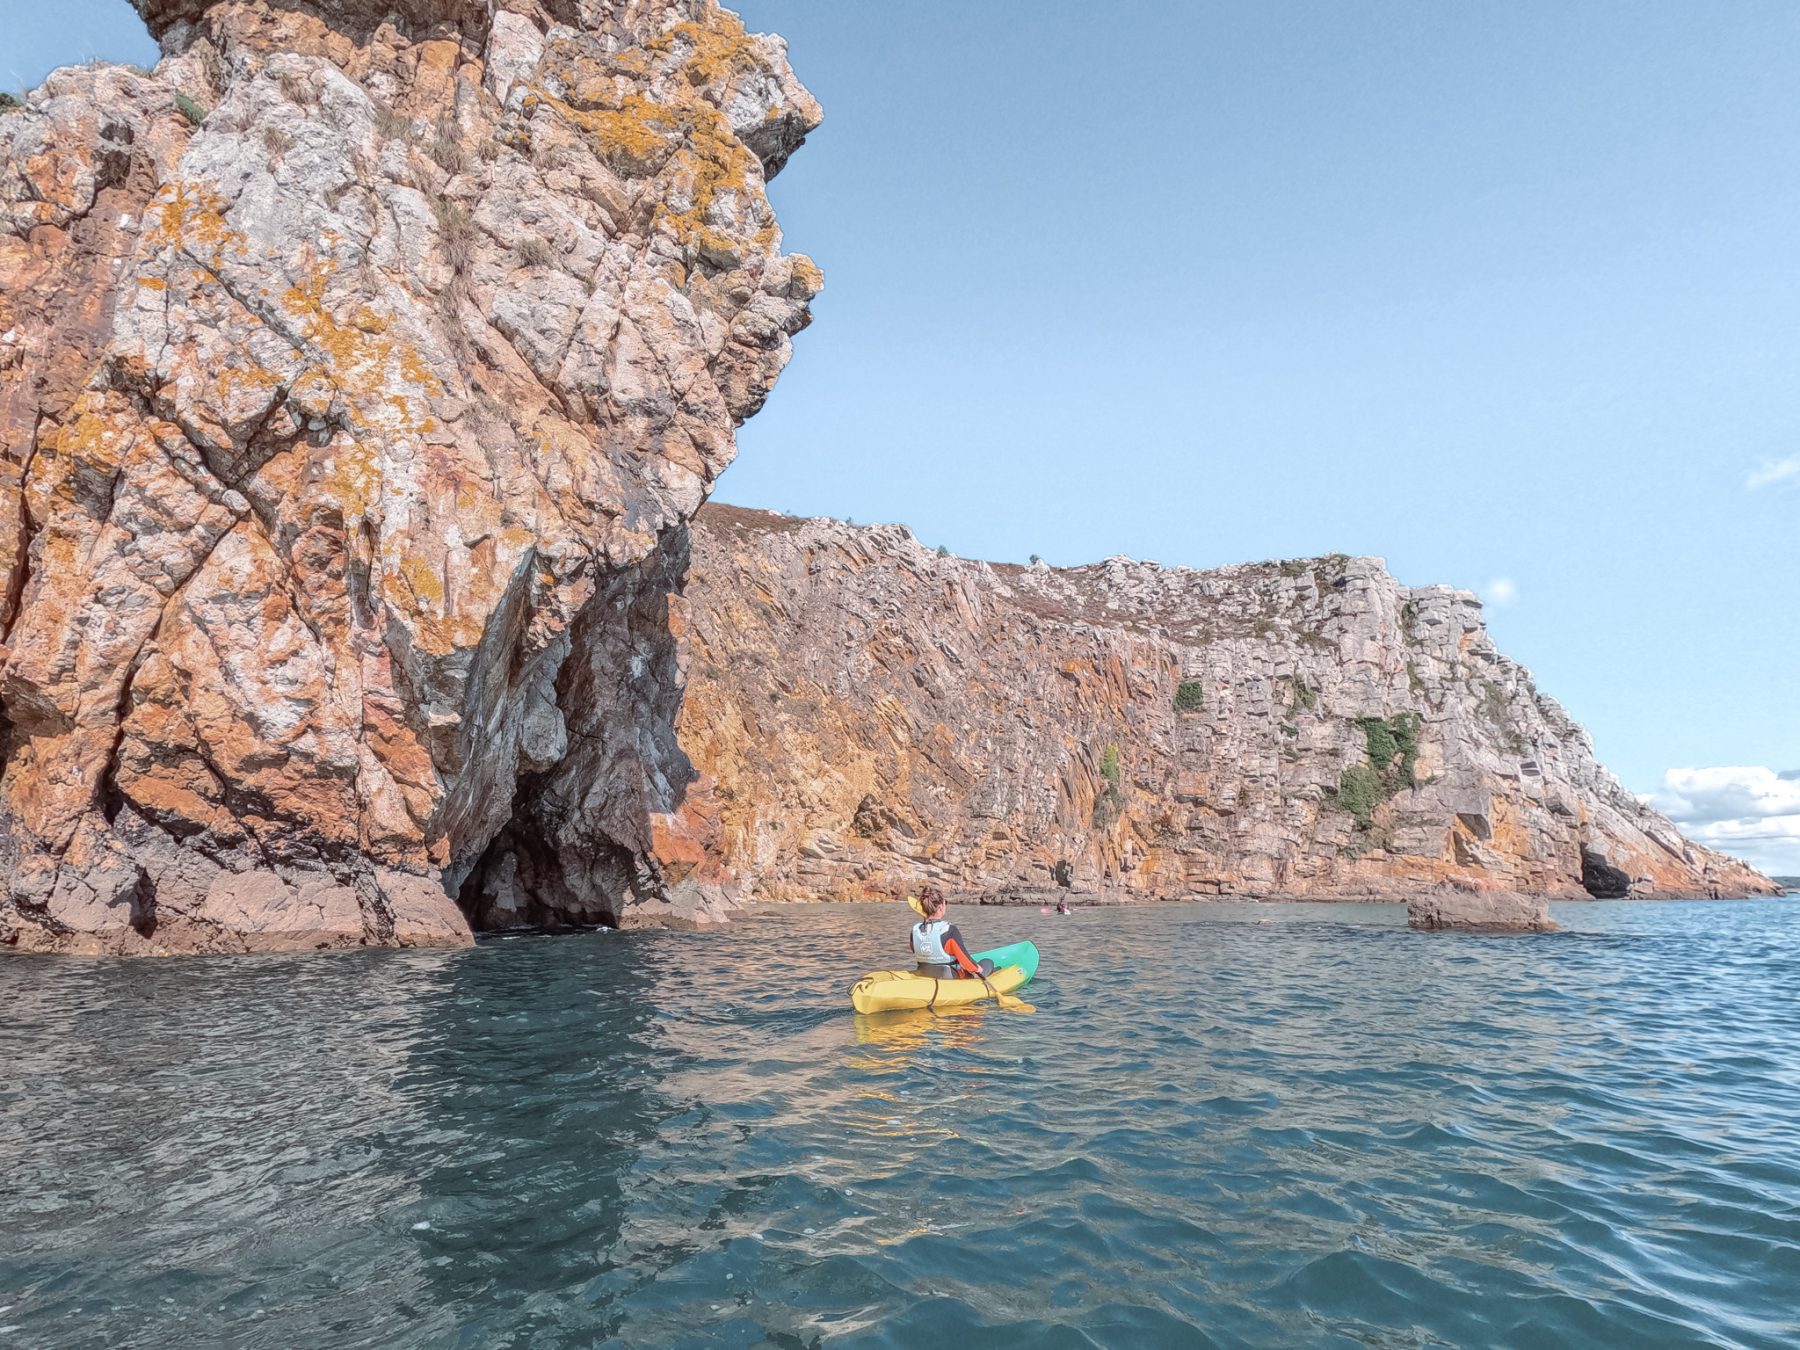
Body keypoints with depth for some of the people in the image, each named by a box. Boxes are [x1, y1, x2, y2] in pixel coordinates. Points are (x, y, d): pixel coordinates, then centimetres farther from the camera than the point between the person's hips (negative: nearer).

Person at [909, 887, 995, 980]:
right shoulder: (950, 930, -25)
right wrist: (977, 968, 0)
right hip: (951, 979, -6)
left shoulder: (915, 930, -8)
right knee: (989, 963, 15)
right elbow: (966, 960, -19)